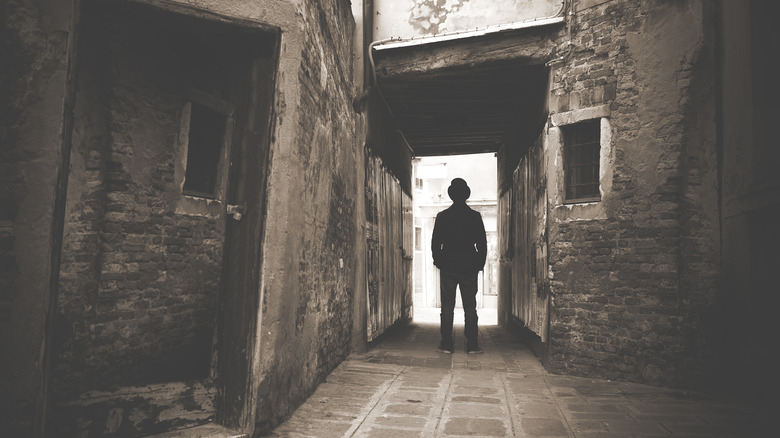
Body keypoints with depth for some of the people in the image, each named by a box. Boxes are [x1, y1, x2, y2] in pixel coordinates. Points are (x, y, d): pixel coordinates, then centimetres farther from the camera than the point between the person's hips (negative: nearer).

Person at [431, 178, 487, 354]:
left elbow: (435, 243, 0)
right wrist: (480, 264, 12)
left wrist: (438, 262, 12)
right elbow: (482, 244, 1)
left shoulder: (442, 216, -3)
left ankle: (446, 345, 4)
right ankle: (472, 345, 7)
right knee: (470, 308, 7)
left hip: (448, 268, 0)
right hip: (469, 268, 1)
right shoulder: (475, 216, -2)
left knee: (447, 307, 4)